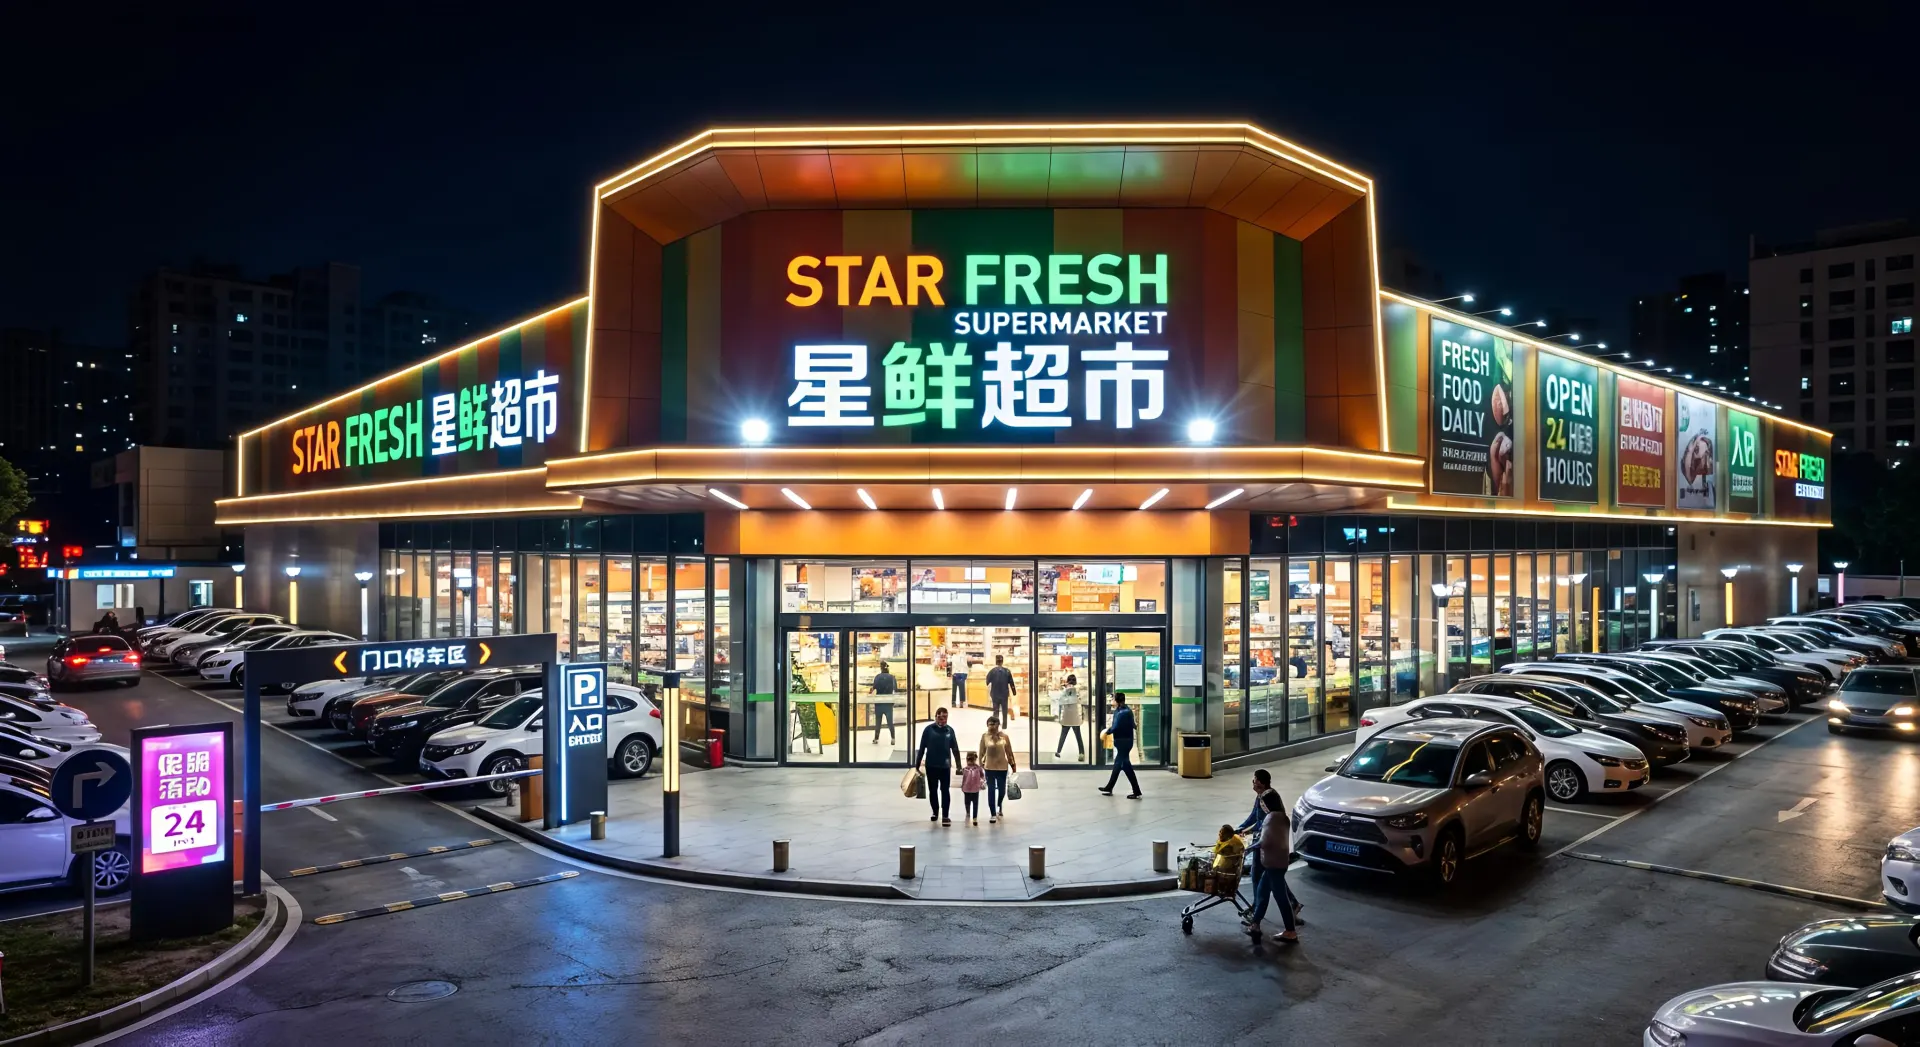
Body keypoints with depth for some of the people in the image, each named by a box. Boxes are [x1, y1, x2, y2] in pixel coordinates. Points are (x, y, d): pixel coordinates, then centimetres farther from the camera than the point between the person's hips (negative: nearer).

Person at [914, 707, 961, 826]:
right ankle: (935, 812, 30)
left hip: (945, 766, 0)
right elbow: (922, 747, -2)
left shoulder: (949, 730, 0)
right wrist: (917, 764, -2)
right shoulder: (929, 729, -5)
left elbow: (955, 749, 4)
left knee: (945, 791, -2)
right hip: (931, 765, 0)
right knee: (933, 790, 12)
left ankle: (945, 816, 2)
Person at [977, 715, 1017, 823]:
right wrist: (980, 766, -4)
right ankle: (993, 814, 9)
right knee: (991, 791, 0)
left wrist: (1013, 765, 2)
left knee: (1002, 790, 12)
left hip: (1002, 767, 1)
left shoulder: (1005, 736, -7)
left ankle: (999, 807, 41)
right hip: (989, 767, -1)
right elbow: (981, 753, -3)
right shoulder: (984, 736, -7)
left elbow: (1009, 752, 0)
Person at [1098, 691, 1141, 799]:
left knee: (1126, 765, -5)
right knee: (1117, 764, 17)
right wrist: (1111, 727, 0)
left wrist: (1108, 730, -2)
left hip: (1123, 742, -10)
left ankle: (1136, 792, -2)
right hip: (1124, 741, 10)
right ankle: (1109, 788, 28)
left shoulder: (1122, 713, -21)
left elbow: (1115, 728, -22)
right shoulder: (1127, 711, 9)